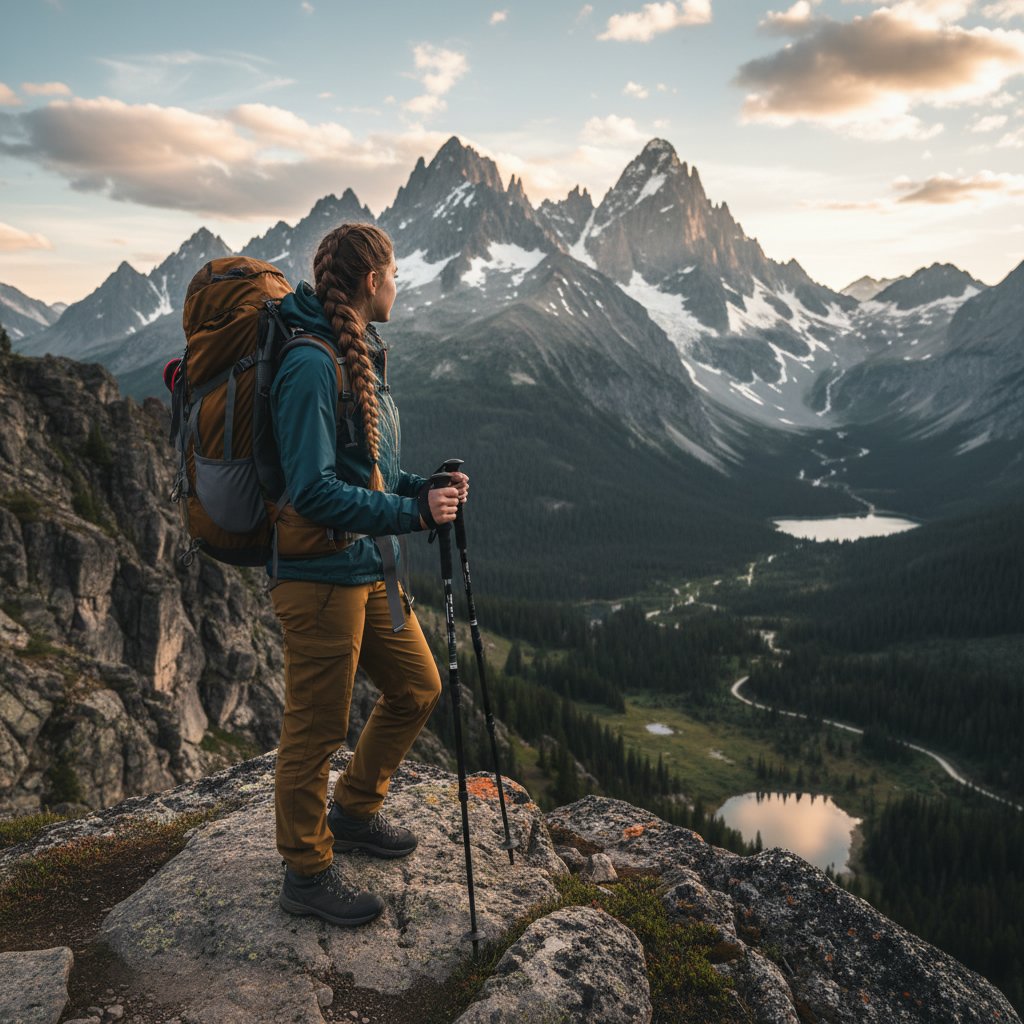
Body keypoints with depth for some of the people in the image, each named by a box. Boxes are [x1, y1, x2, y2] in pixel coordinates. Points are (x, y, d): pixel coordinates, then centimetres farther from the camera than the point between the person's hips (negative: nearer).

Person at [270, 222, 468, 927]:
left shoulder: (363, 359, 13)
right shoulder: (312, 366, -18)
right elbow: (315, 489, -24)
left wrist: (427, 488, 4)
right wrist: (413, 513, -21)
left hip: (371, 572, 10)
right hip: (321, 578, -10)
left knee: (417, 688, 19)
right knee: (317, 729, 5)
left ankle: (354, 812, 39)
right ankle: (308, 874, 25)